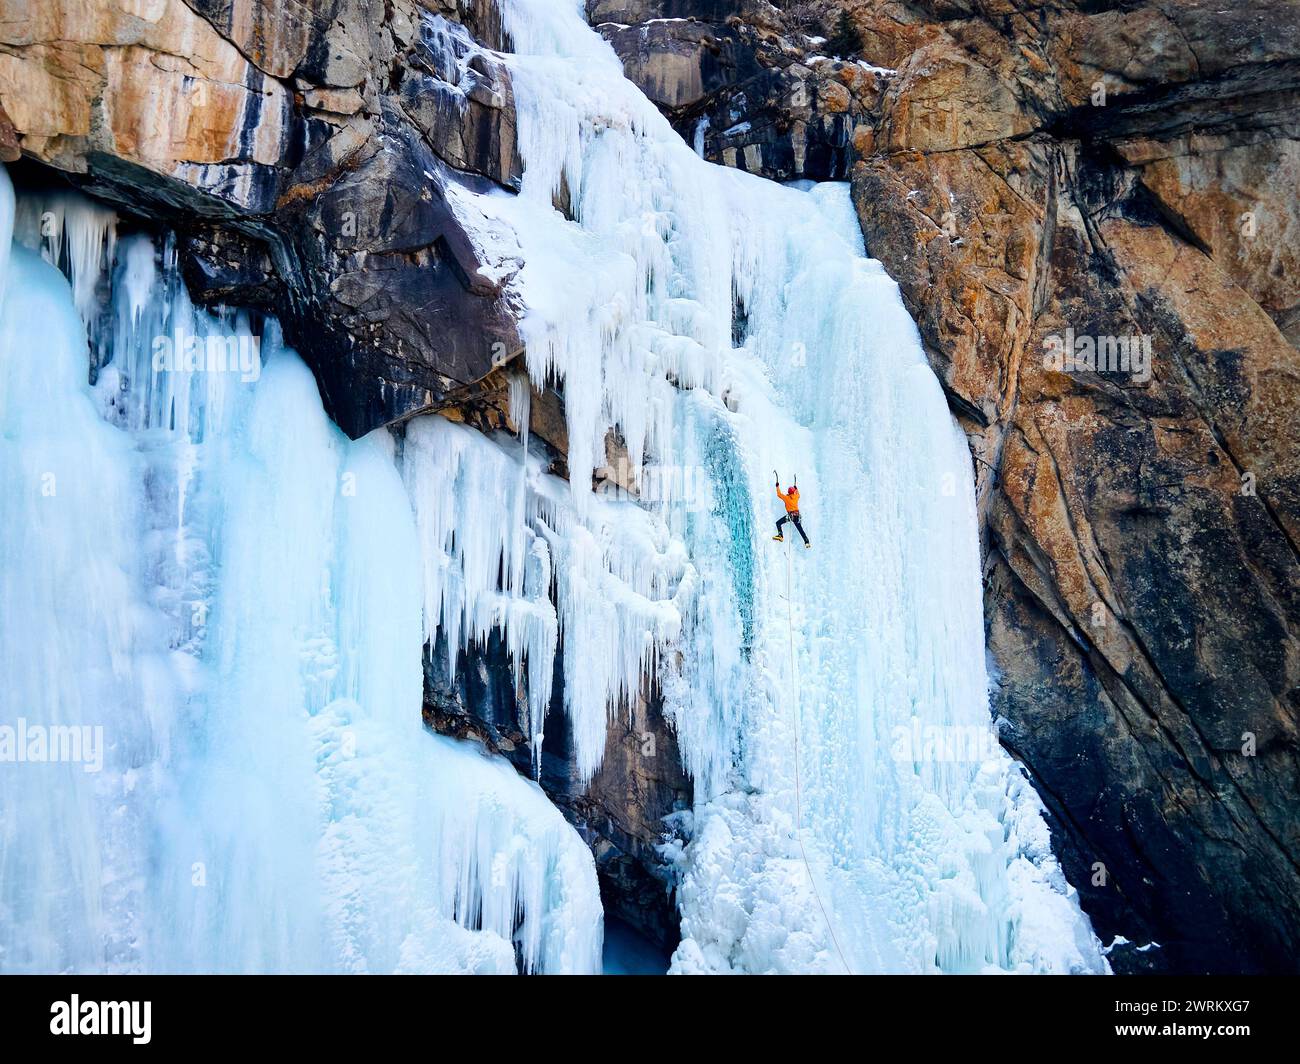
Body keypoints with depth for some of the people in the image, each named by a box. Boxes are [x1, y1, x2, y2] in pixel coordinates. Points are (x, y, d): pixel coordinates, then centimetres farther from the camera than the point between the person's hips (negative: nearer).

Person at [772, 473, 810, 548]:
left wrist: (777, 485, 14)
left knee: (778, 523, -2)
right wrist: (795, 486, 49)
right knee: (801, 529, 10)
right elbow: (797, 493, 37)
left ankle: (780, 536, -21)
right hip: (797, 514, 5)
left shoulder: (787, 497, -1)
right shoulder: (796, 497, 12)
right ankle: (807, 542, 5)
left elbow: (779, 494, 7)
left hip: (790, 514, -5)